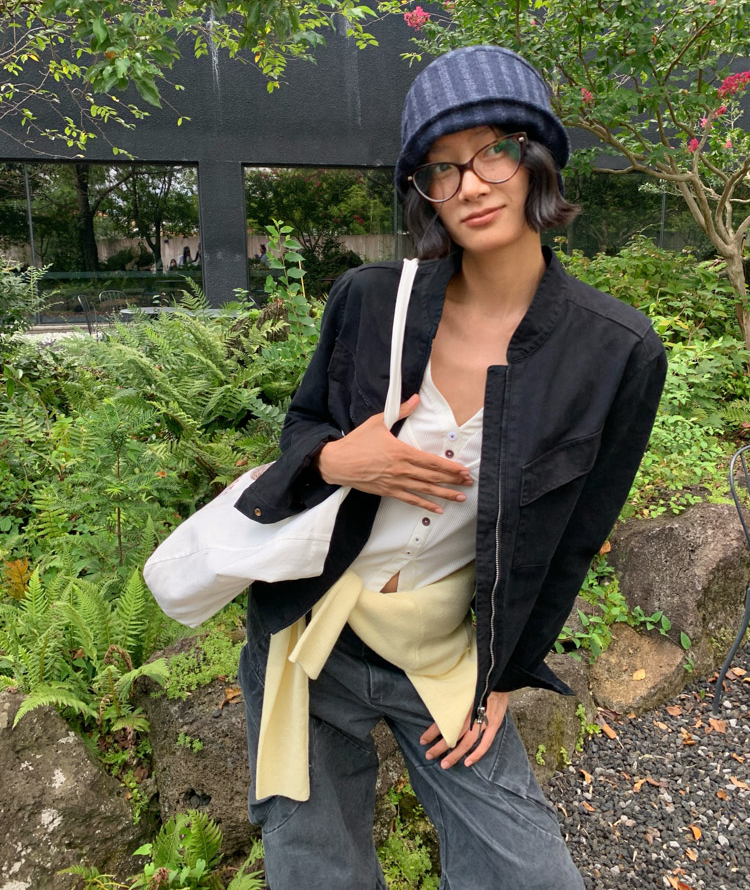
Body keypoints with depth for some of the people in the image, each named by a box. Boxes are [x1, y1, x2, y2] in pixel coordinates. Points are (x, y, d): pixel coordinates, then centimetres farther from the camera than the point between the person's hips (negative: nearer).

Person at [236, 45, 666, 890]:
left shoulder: (619, 353, -11)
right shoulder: (368, 298, -9)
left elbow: (571, 542, -2)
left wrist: (502, 676, 4)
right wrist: (336, 460, -17)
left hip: (447, 656, 0)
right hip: (311, 637, 1)